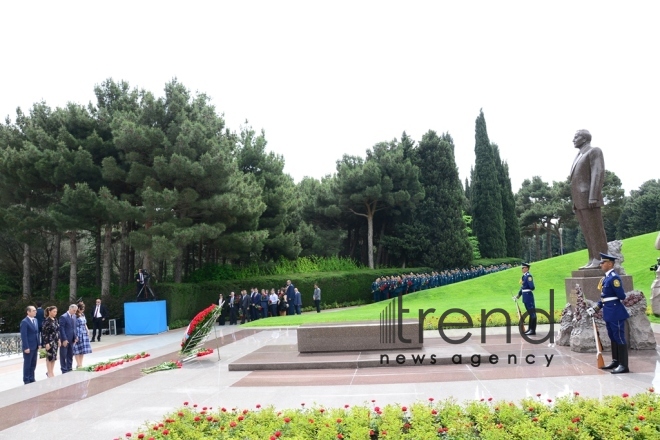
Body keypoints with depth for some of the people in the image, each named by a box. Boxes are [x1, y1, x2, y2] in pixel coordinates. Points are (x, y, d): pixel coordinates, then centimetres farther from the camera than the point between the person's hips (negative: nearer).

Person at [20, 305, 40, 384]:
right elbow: (23, 336, -17)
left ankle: (32, 379, 22)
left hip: (35, 346, 7)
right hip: (28, 347, -7)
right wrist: (26, 347, -20)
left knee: (33, 364, 13)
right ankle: (26, 381, 13)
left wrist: (38, 344, 10)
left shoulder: (35, 320, 10)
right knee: (27, 364, 4)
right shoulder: (24, 322, -14)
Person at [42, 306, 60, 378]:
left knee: (54, 357, 12)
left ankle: (51, 372, 23)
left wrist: (58, 340, 12)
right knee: (49, 357, 2)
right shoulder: (47, 320, -14)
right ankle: (49, 373, 12)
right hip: (49, 341, -7)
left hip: (55, 341, 7)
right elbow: (44, 332, -16)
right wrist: (46, 343, -18)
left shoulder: (55, 320, 7)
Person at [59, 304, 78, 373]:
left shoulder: (74, 316, 9)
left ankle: (69, 369, 21)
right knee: (63, 355, 3)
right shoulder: (63, 317, -14)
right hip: (65, 339, -7)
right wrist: (64, 339, -18)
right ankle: (64, 370, 9)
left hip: (71, 339, 7)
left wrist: (76, 336, 6)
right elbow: (61, 329, -16)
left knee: (70, 355, 13)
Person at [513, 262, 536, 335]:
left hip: (528, 296, -10)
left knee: (532, 313, -3)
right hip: (525, 297, 10)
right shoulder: (524, 276, 14)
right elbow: (522, 287, 21)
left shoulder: (529, 276, -14)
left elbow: (531, 287, -21)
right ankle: (530, 329, 24)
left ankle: (533, 330, 1)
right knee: (530, 313, 16)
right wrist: (518, 296, 22)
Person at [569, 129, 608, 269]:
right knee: (587, 232, 5)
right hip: (580, 200, 9)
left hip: (589, 199, -9)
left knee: (595, 231, -9)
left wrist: (593, 197, -23)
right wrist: (575, 202, 17)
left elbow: (598, 174, -14)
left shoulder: (594, 151, -3)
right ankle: (592, 261, 5)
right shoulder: (579, 157, 23)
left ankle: (600, 261, -9)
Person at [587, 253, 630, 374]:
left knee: (619, 338, -3)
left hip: (616, 313, -10)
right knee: (613, 337, 17)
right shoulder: (606, 278, 12)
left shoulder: (614, 278, -18)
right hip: (609, 313, 10)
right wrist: (595, 308, 13)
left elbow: (622, 296, -23)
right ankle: (615, 361, 28)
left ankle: (624, 365, 3)